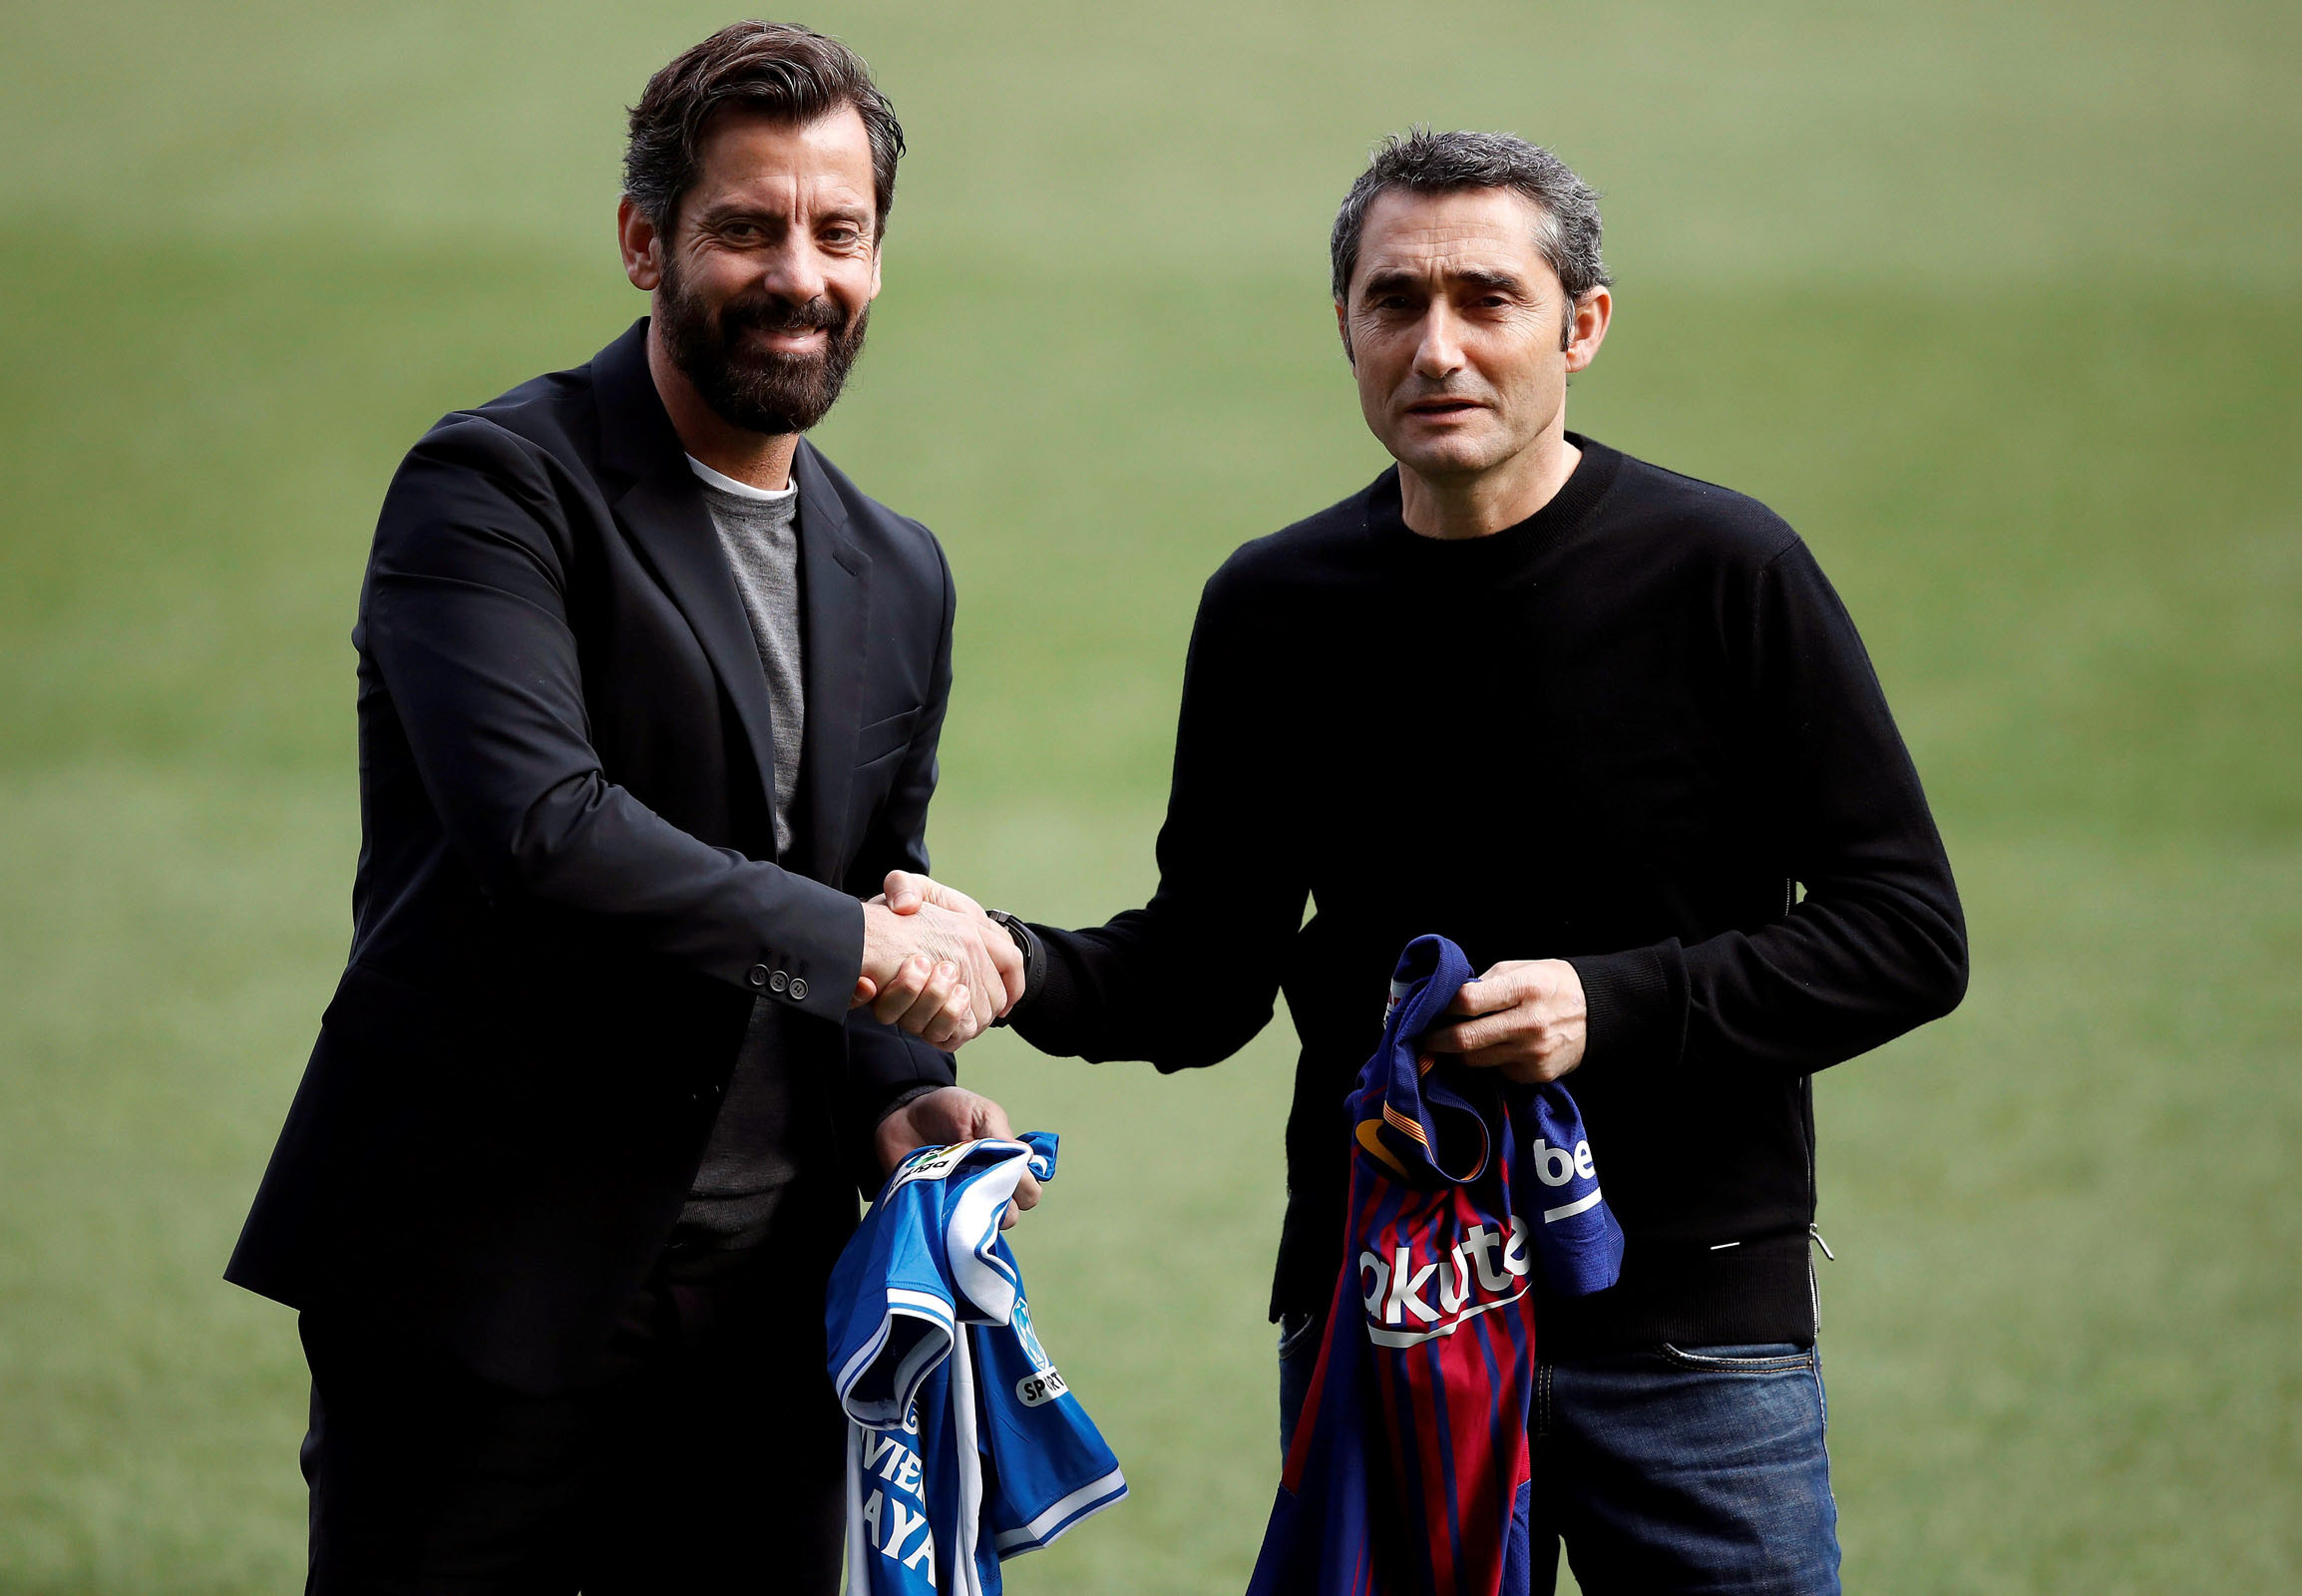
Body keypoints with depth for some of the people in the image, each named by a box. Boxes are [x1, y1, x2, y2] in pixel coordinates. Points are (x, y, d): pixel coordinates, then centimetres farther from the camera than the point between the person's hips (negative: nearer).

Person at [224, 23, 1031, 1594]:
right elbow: (536, 830, -22)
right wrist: (860, 948, -17)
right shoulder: (495, 488, -8)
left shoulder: (899, 577, 16)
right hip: (487, 1283, -6)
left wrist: (900, 1097, 1)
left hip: (760, 1321, 6)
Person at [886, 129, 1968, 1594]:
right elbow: (1208, 978, 10)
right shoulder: (1274, 610, 4)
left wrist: (1614, 1006, -18)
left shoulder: (1722, 572, -7)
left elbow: (1910, 934, -7)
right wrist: (1014, 967, -9)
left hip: (1693, 1333, -3)